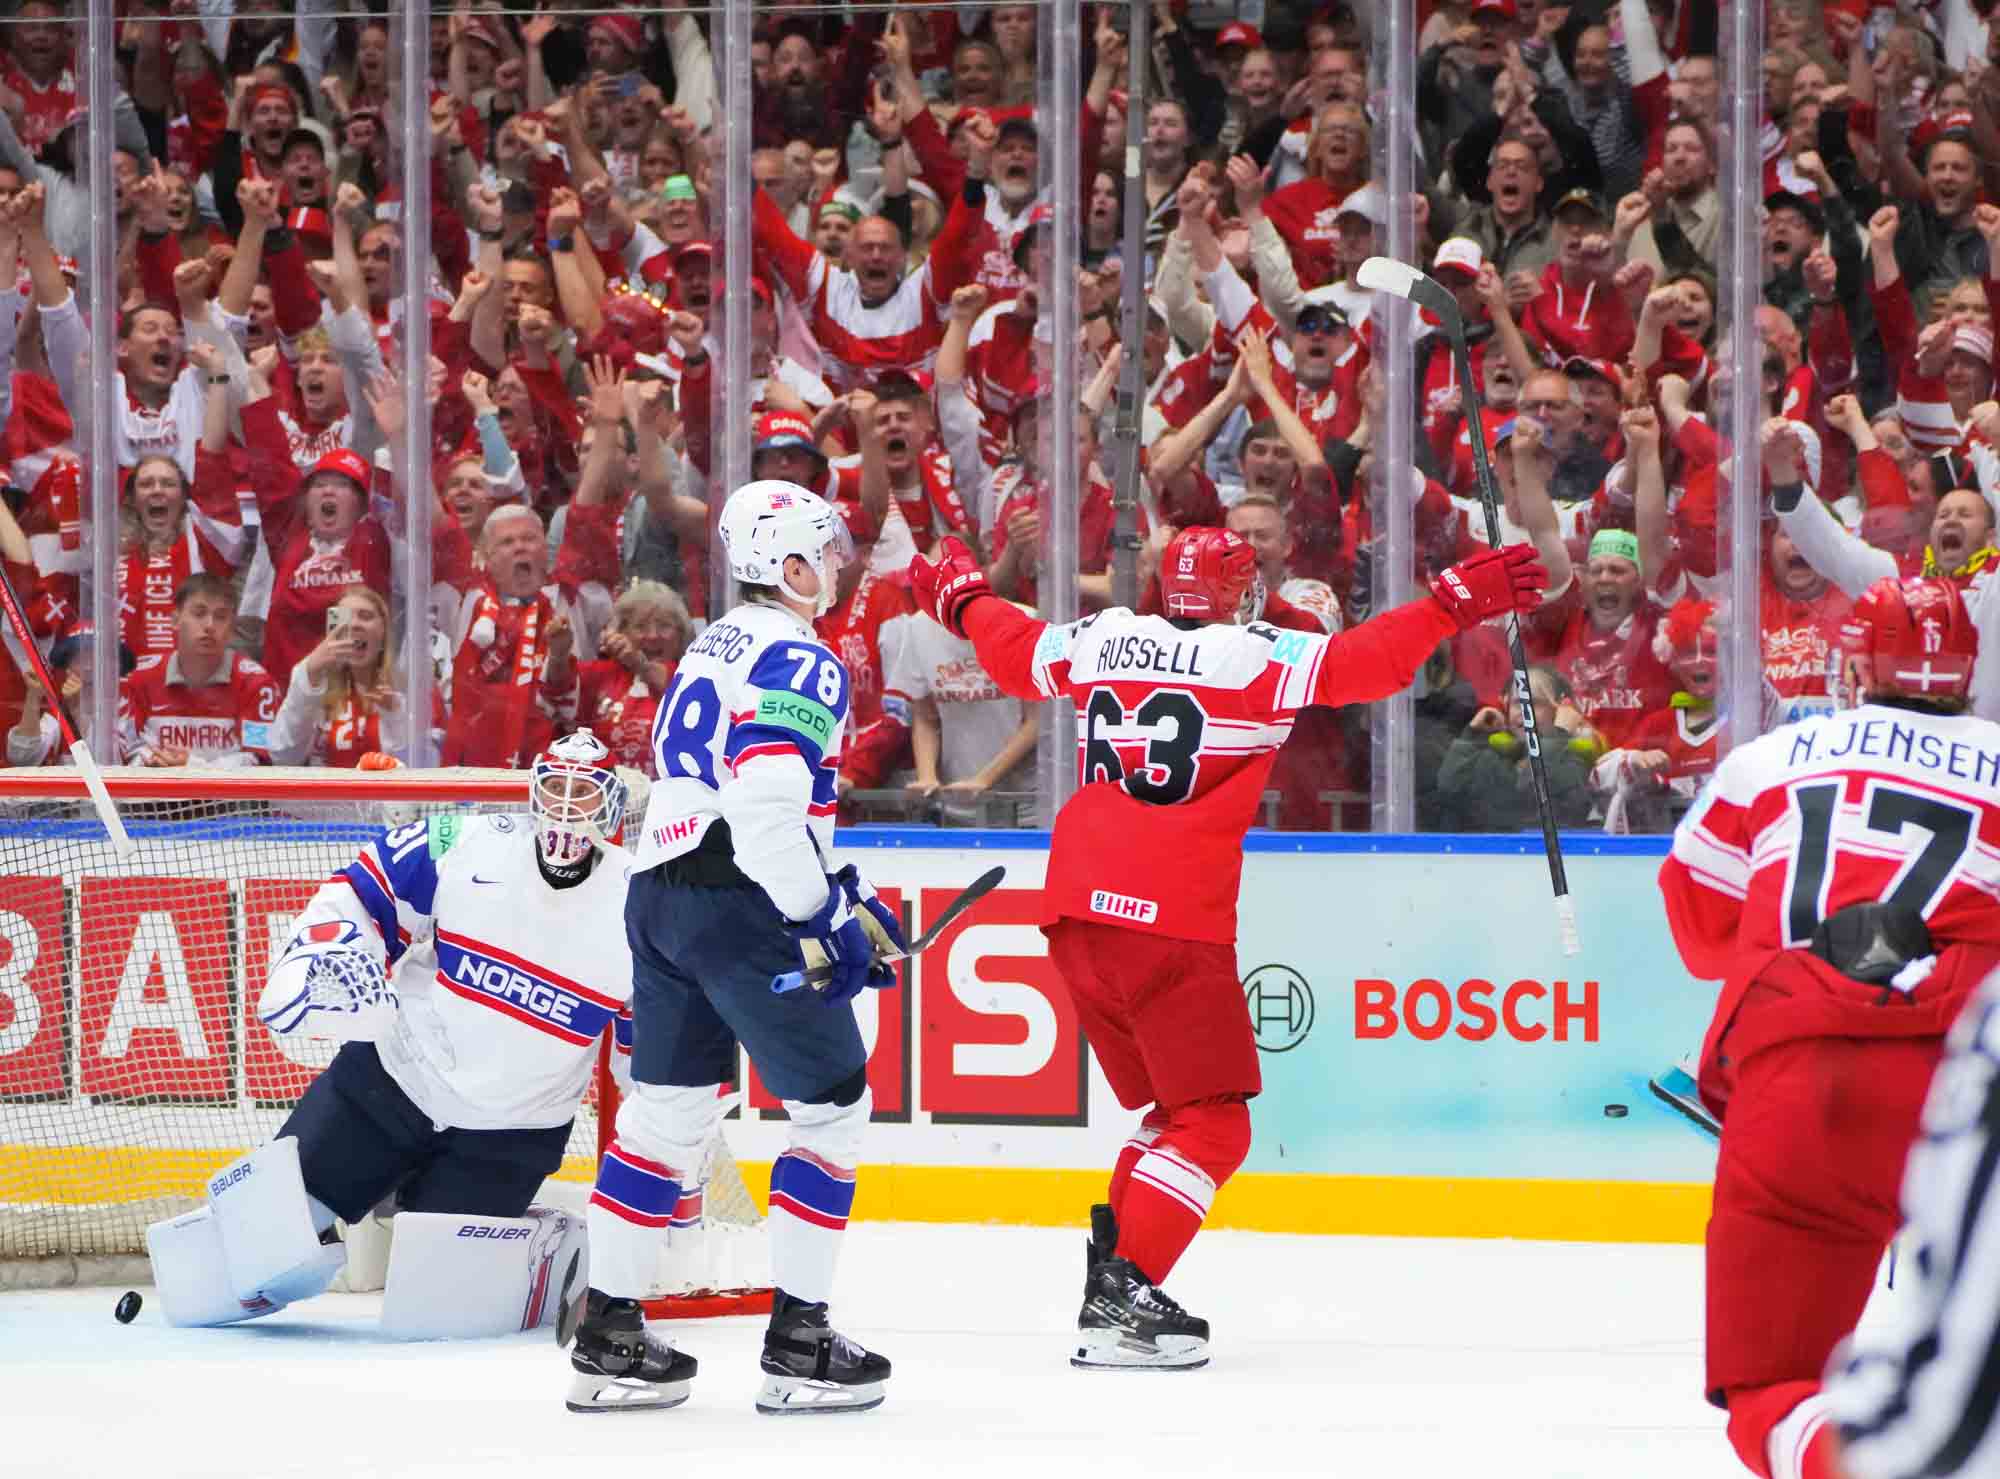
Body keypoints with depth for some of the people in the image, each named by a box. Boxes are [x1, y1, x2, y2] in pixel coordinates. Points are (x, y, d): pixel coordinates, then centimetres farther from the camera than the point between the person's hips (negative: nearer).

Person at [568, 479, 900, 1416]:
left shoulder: (710, 651, 20)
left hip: (659, 896, 9)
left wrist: (845, 899, 24)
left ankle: (608, 1338, 15)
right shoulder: (800, 662, -11)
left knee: (667, 1111, 14)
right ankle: (797, 1345, 0)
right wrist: (827, 920, -18)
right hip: (738, 907, -9)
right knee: (834, 1107, 1)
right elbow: (767, 805, -23)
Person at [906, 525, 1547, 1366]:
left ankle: (1114, 1257, 13)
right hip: (1174, 922, -7)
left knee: (1173, 1106, 21)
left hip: (1077, 915, 7)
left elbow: (1011, 648, 30)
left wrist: (959, 596, 48)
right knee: (1212, 1128, -1)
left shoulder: (1099, 642, 12)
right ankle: (1119, 1296, -15)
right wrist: (1458, 602, -7)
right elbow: (1367, 662, -13)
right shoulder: (1260, 659, -4)